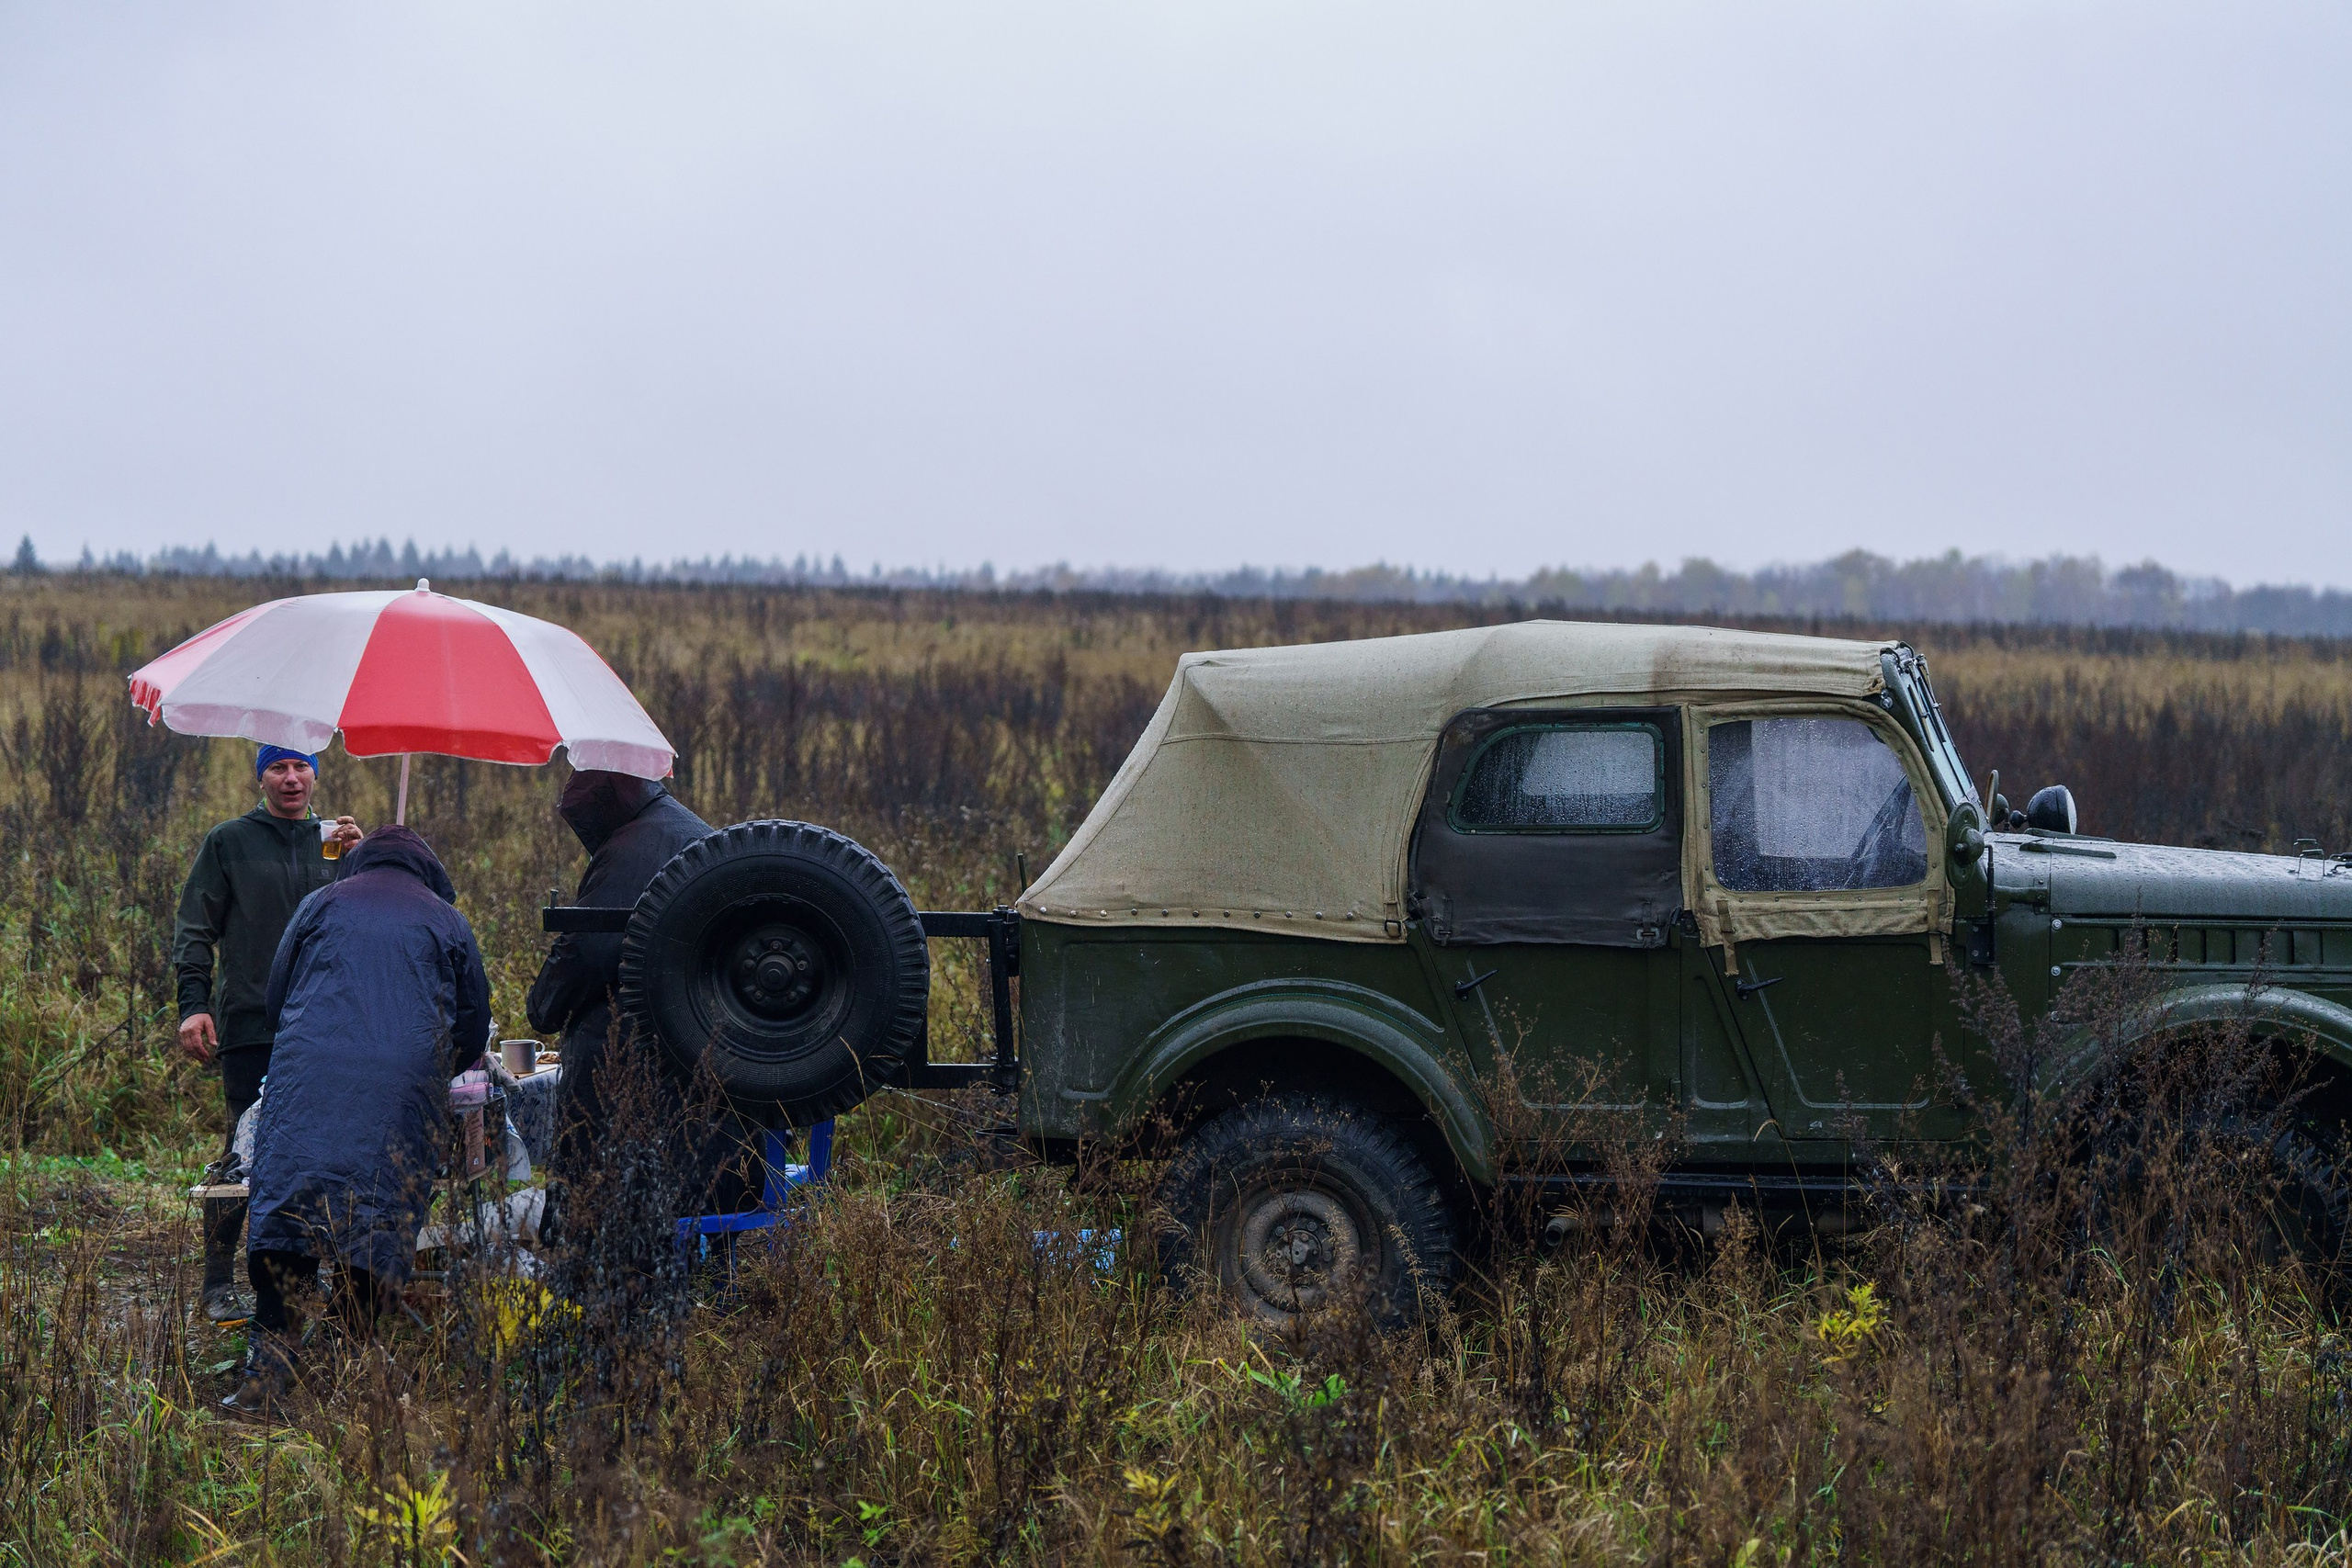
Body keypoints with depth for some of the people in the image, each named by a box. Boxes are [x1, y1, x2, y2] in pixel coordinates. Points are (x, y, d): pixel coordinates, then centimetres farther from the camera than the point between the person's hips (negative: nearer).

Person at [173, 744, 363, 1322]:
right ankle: (219, 1284, 1)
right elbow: (195, 930, 4)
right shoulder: (230, 843, 7)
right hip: (250, 1025, -3)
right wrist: (193, 1004, -8)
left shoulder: (335, 842, 15)